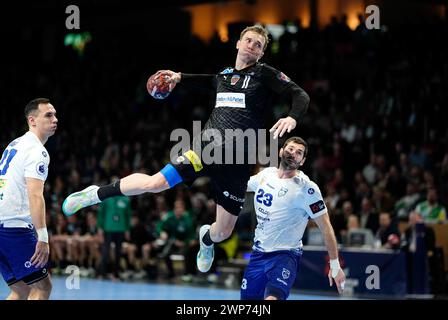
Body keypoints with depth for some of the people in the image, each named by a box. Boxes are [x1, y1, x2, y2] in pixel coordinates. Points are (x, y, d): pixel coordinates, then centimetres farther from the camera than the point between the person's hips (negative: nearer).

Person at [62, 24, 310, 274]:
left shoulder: (264, 74, 0)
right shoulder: (225, 74, 14)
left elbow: (301, 96, -8)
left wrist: (292, 118, -27)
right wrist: (181, 77, 36)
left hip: (237, 162, -2)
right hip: (207, 144, 2)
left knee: (222, 233, 3)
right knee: (154, 183, -16)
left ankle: (206, 238, 42)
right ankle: (98, 194, 5)